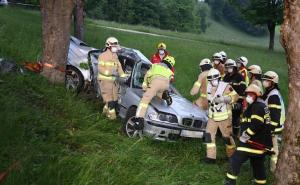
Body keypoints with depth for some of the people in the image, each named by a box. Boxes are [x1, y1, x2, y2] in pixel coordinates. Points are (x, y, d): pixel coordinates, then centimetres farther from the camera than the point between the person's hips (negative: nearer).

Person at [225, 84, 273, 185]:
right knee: (258, 163, 17)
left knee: (236, 160, -12)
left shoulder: (258, 106, -14)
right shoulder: (254, 106, 20)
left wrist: (245, 136, -19)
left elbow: (256, 124, -25)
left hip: (252, 141, -11)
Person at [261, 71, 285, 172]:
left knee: (273, 148, 0)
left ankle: (274, 169, 9)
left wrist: (272, 130, -25)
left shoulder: (274, 96, -23)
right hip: (267, 125, 10)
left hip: (272, 127, -10)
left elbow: (275, 115, -26)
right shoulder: (268, 93, 10)